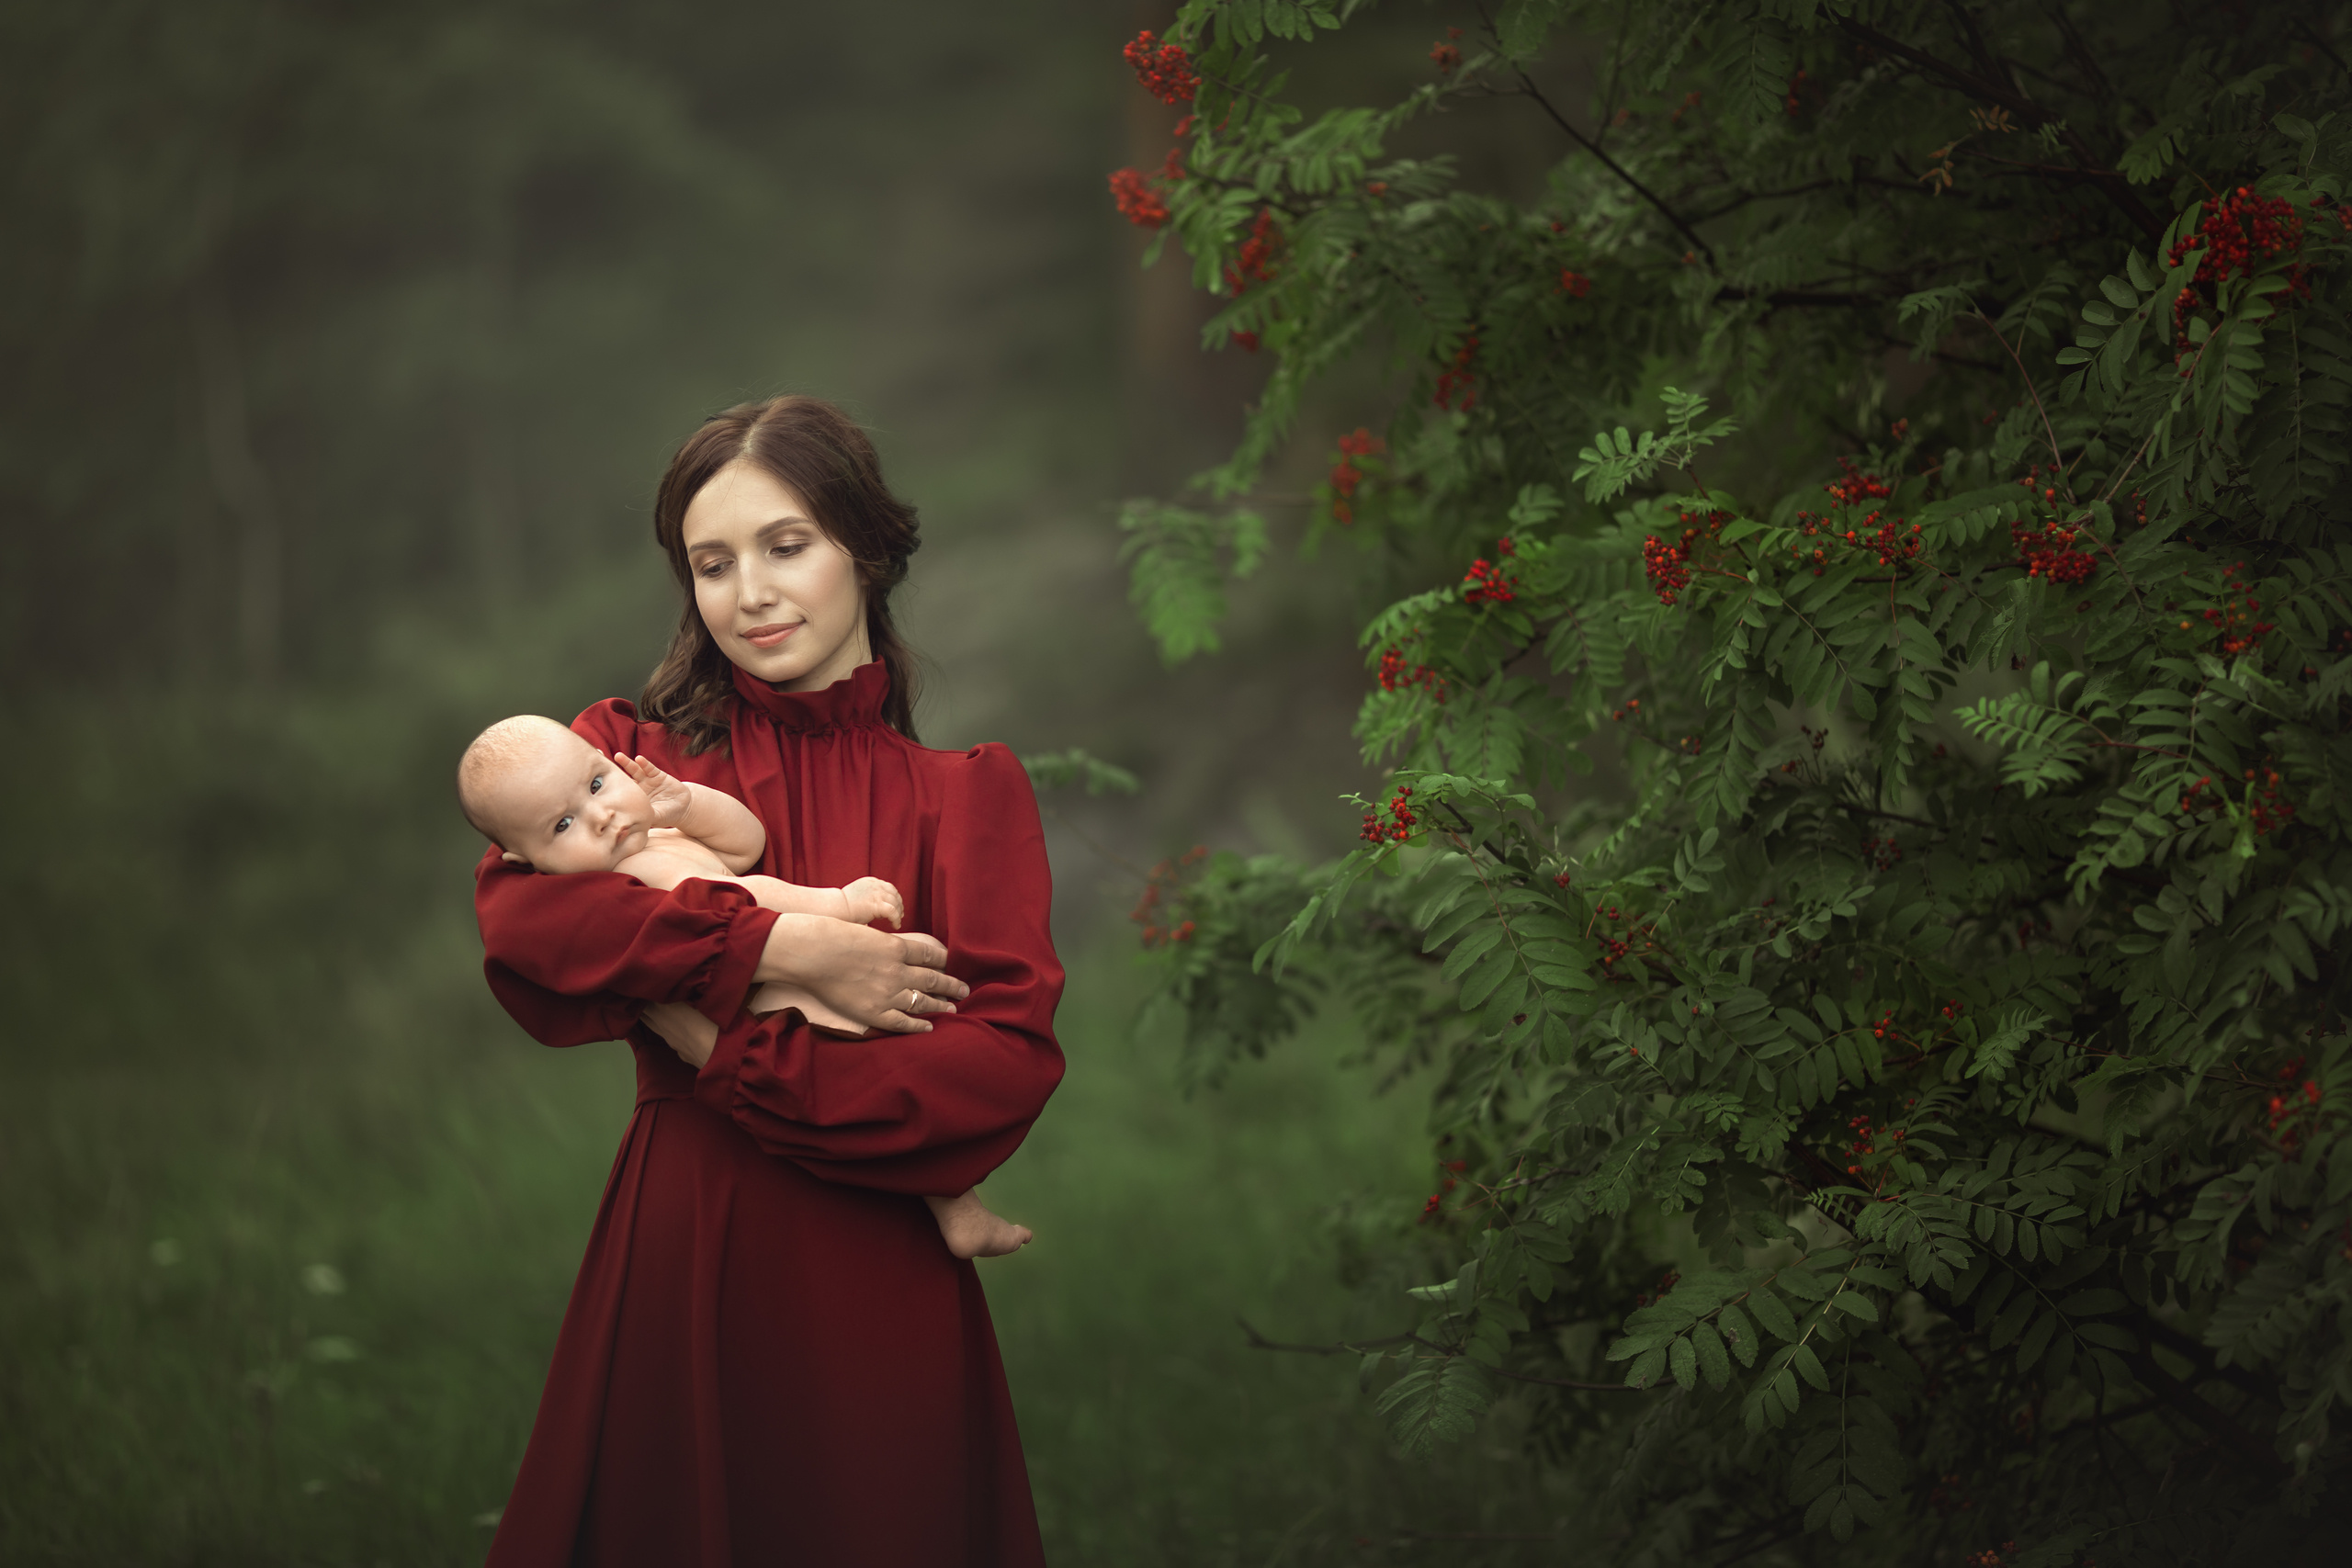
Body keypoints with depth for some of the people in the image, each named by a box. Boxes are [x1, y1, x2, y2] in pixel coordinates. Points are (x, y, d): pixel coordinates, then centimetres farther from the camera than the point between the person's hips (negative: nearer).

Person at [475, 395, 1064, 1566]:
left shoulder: (964, 790, 4)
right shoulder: (636, 751, 8)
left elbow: (1010, 1058, -8)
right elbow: (515, 910, -13)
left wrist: (739, 1057, -13)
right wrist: (781, 949, -19)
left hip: (877, 1291, -1)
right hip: (681, 1249, 1)